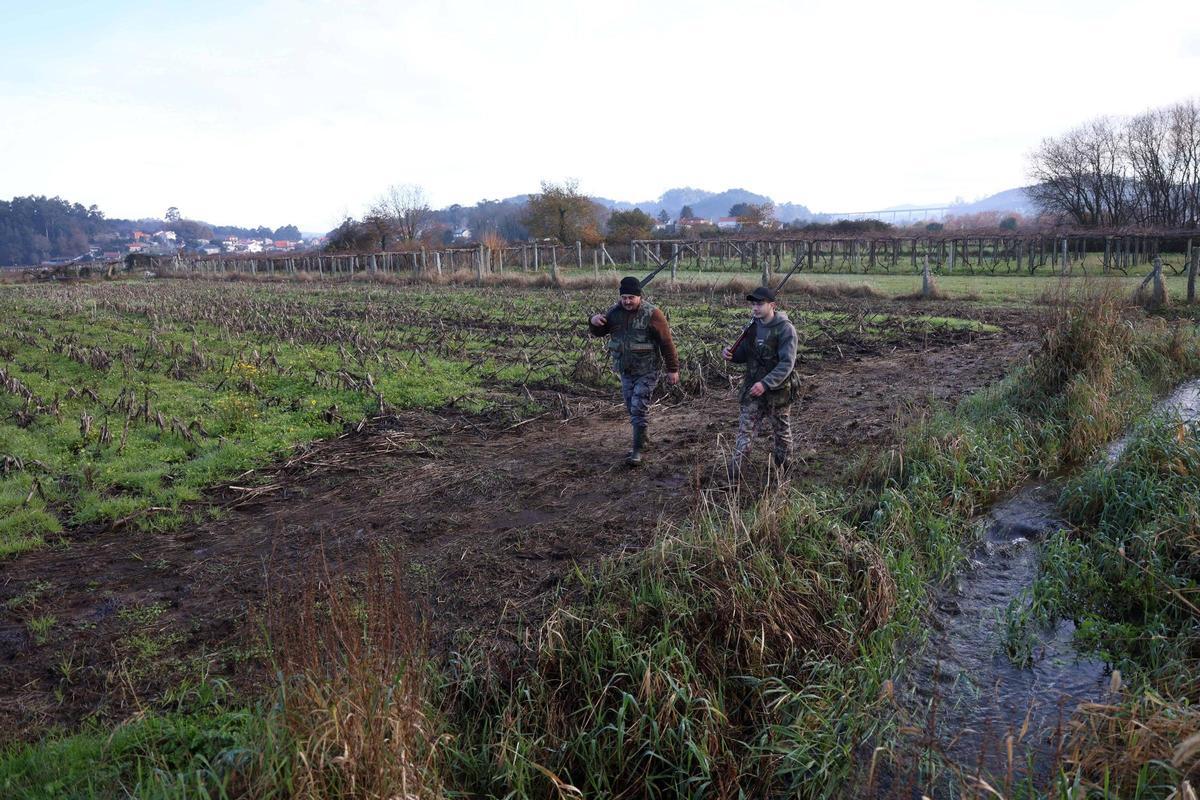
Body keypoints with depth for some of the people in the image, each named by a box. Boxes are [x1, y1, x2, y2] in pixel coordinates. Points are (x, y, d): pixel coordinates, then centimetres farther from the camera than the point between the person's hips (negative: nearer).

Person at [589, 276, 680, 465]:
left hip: (647, 371, -6)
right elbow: (598, 332, 8)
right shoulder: (615, 312, 1)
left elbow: (667, 343, -12)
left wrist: (672, 369, -11)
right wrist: (594, 322, -16)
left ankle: (637, 450, -4)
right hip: (625, 370, 6)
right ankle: (641, 439, 31)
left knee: (639, 409, -10)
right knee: (631, 408, 13)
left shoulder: (652, 314, -14)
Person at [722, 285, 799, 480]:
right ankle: (735, 470, -1)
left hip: (778, 389, -5)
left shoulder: (785, 329, -17)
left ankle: (782, 468, 33)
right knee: (745, 428, -1)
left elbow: (787, 363, -22)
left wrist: (766, 384, -31)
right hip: (753, 387, 5)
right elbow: (744, 354, 13)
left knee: (781, 431, 14)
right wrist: (731, 354, -10)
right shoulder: (753, 326, 3)